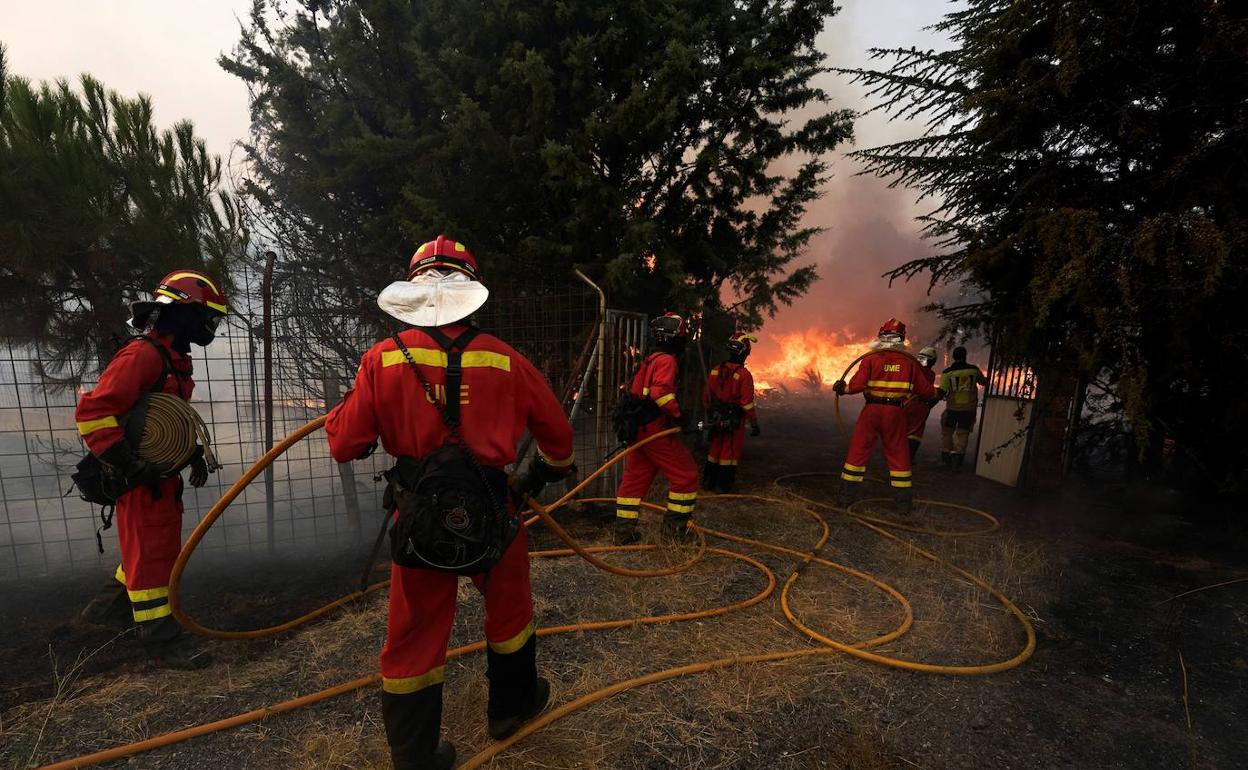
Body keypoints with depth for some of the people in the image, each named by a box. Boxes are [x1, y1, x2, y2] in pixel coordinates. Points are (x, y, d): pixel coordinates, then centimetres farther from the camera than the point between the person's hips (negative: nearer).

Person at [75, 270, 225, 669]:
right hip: (142, 477, -10)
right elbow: (91, 412, -24)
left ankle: (108, 607, 40)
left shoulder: (176, 357, 13)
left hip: (163, 474, 10)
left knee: (161, 546, 20)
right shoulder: (141, 354, -19)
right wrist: (128, 462, -26)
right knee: (151, 553, 0)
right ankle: (160, 637, 11)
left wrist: (194, 454, 15)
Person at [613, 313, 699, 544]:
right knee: (685, 473, 4)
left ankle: (624, 529, 17)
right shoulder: (667, 360, -11)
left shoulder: (650, 360, 19)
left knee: (634, 478, 12)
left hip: (637, 428, 10)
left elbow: (635, 391, 25)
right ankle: (676, 524, 12)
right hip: (656, 429, -9)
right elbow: (661, 392, -26)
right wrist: (678, 415, -17)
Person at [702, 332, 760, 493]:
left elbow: (706, 396, 8)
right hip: (735, 421, -5)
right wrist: (754, 424, -10)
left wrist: (710, 413, 22)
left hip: (716, 419, 5)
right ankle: (723, 485, 11)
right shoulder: (744, 374, -16)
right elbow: (747, 403, -18)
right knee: (730, 452, 5)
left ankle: (708, 480, 26)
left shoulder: (715, 371, 2)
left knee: (715, 449, 18)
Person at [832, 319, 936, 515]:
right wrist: (935, 393, 27)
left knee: (858, 451, 6)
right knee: (899, 455, 11)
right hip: (896, 413, 2)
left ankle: (845, 497, 10)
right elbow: (925, 390, 6)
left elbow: (857, 385, -14)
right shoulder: (909, 362, 1)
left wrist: (842, 388, 5)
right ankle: (903, 503, 18)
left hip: (872, 410, -2)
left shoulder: (871, 359, -7)